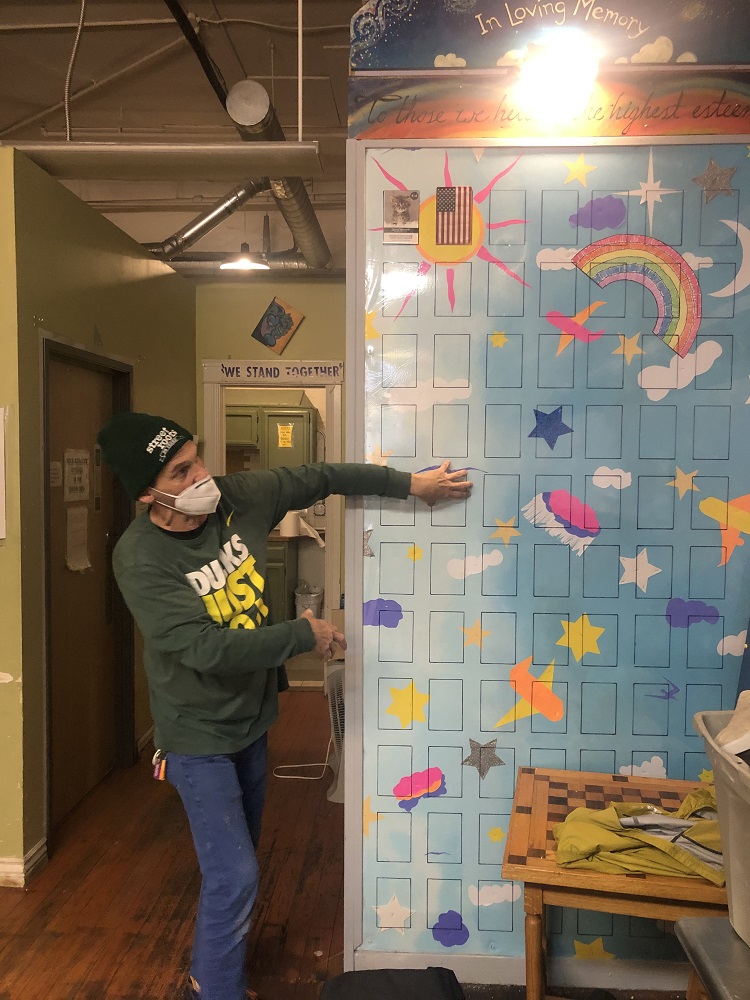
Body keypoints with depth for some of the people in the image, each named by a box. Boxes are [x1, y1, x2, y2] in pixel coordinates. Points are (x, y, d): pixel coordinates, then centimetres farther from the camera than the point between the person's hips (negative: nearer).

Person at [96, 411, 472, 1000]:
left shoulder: (238, 498, -12)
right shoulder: (140, 558, -26)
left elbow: (320, 478, -2)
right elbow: (207, 649, -31)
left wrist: (409, 483, -5)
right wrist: (304, 635, -25)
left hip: (251, 717, 6)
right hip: (199, 736, -6)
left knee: (238, 859, 21)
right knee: (235, 875, -5)